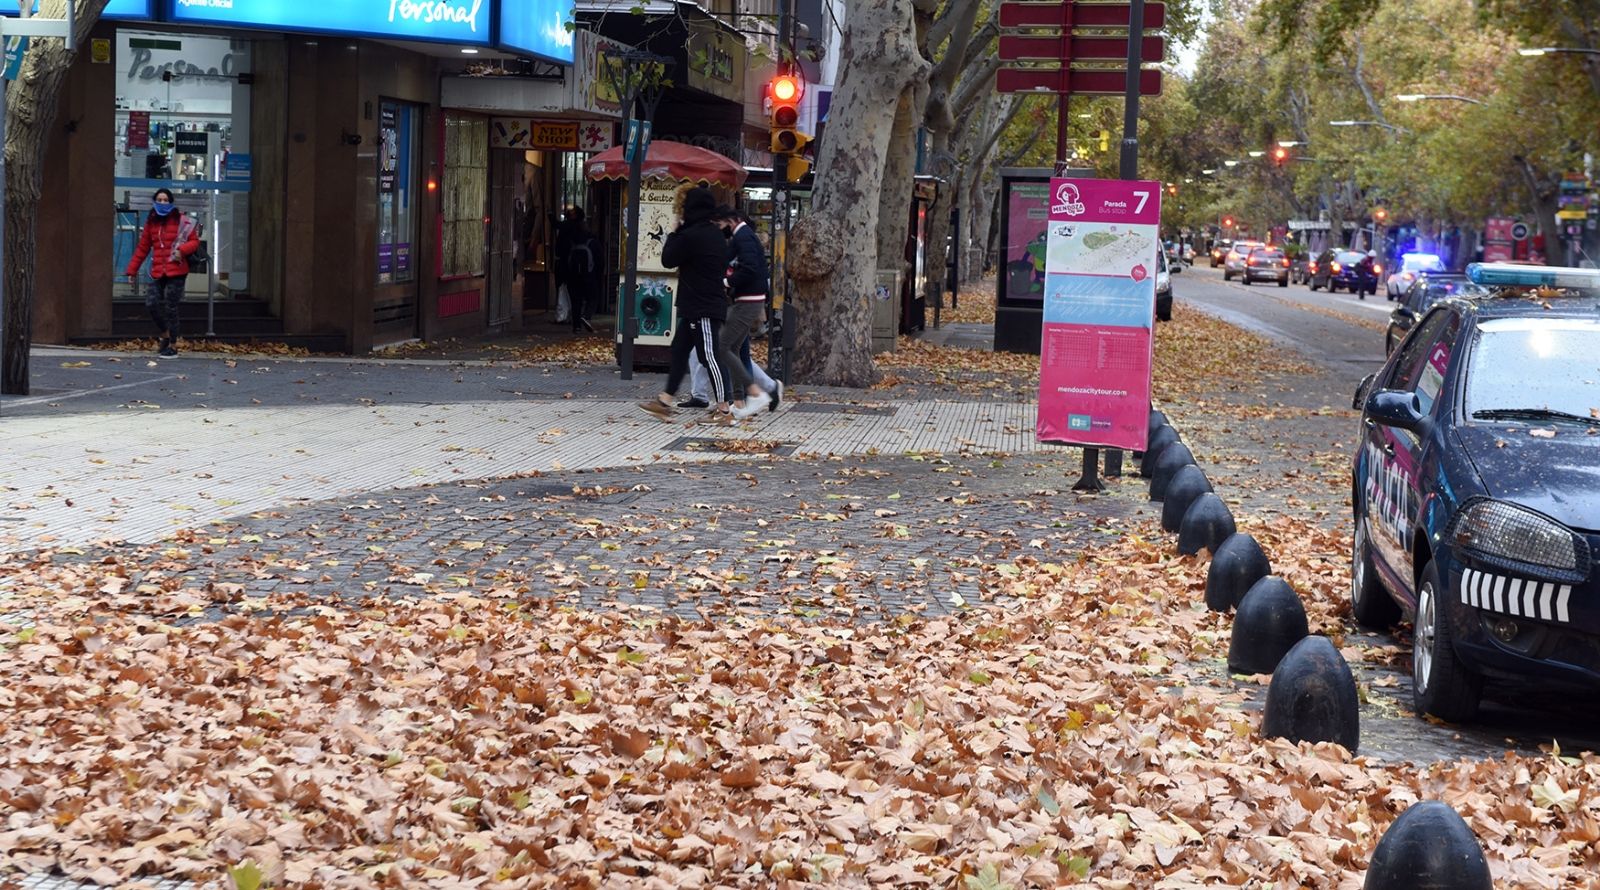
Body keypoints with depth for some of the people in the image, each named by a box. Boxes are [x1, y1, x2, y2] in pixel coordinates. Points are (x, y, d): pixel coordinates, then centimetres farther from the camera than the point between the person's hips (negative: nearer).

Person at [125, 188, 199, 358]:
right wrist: (132, 270, 13)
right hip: (158, 272, 4)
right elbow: (142, 248, 14)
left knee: (170, 308, -3)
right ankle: (165, 335, 17)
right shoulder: (151, 222, 12)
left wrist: (182, 250, -21)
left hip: (176, 271, -4)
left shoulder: (181, 220, -2)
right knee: (151, 303, -7)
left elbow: (195, 241, -1)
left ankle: (173, 345, 9)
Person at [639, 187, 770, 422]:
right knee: (679, 349, 14)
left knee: (710, 355, -7)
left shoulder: (690, 236, -17)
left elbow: (668, 260, -8)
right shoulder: (716, 235, 11)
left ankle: (724, 408, -5)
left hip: (702, 308, -10)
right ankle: (665, 401, 19)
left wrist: (674, 233, 7)